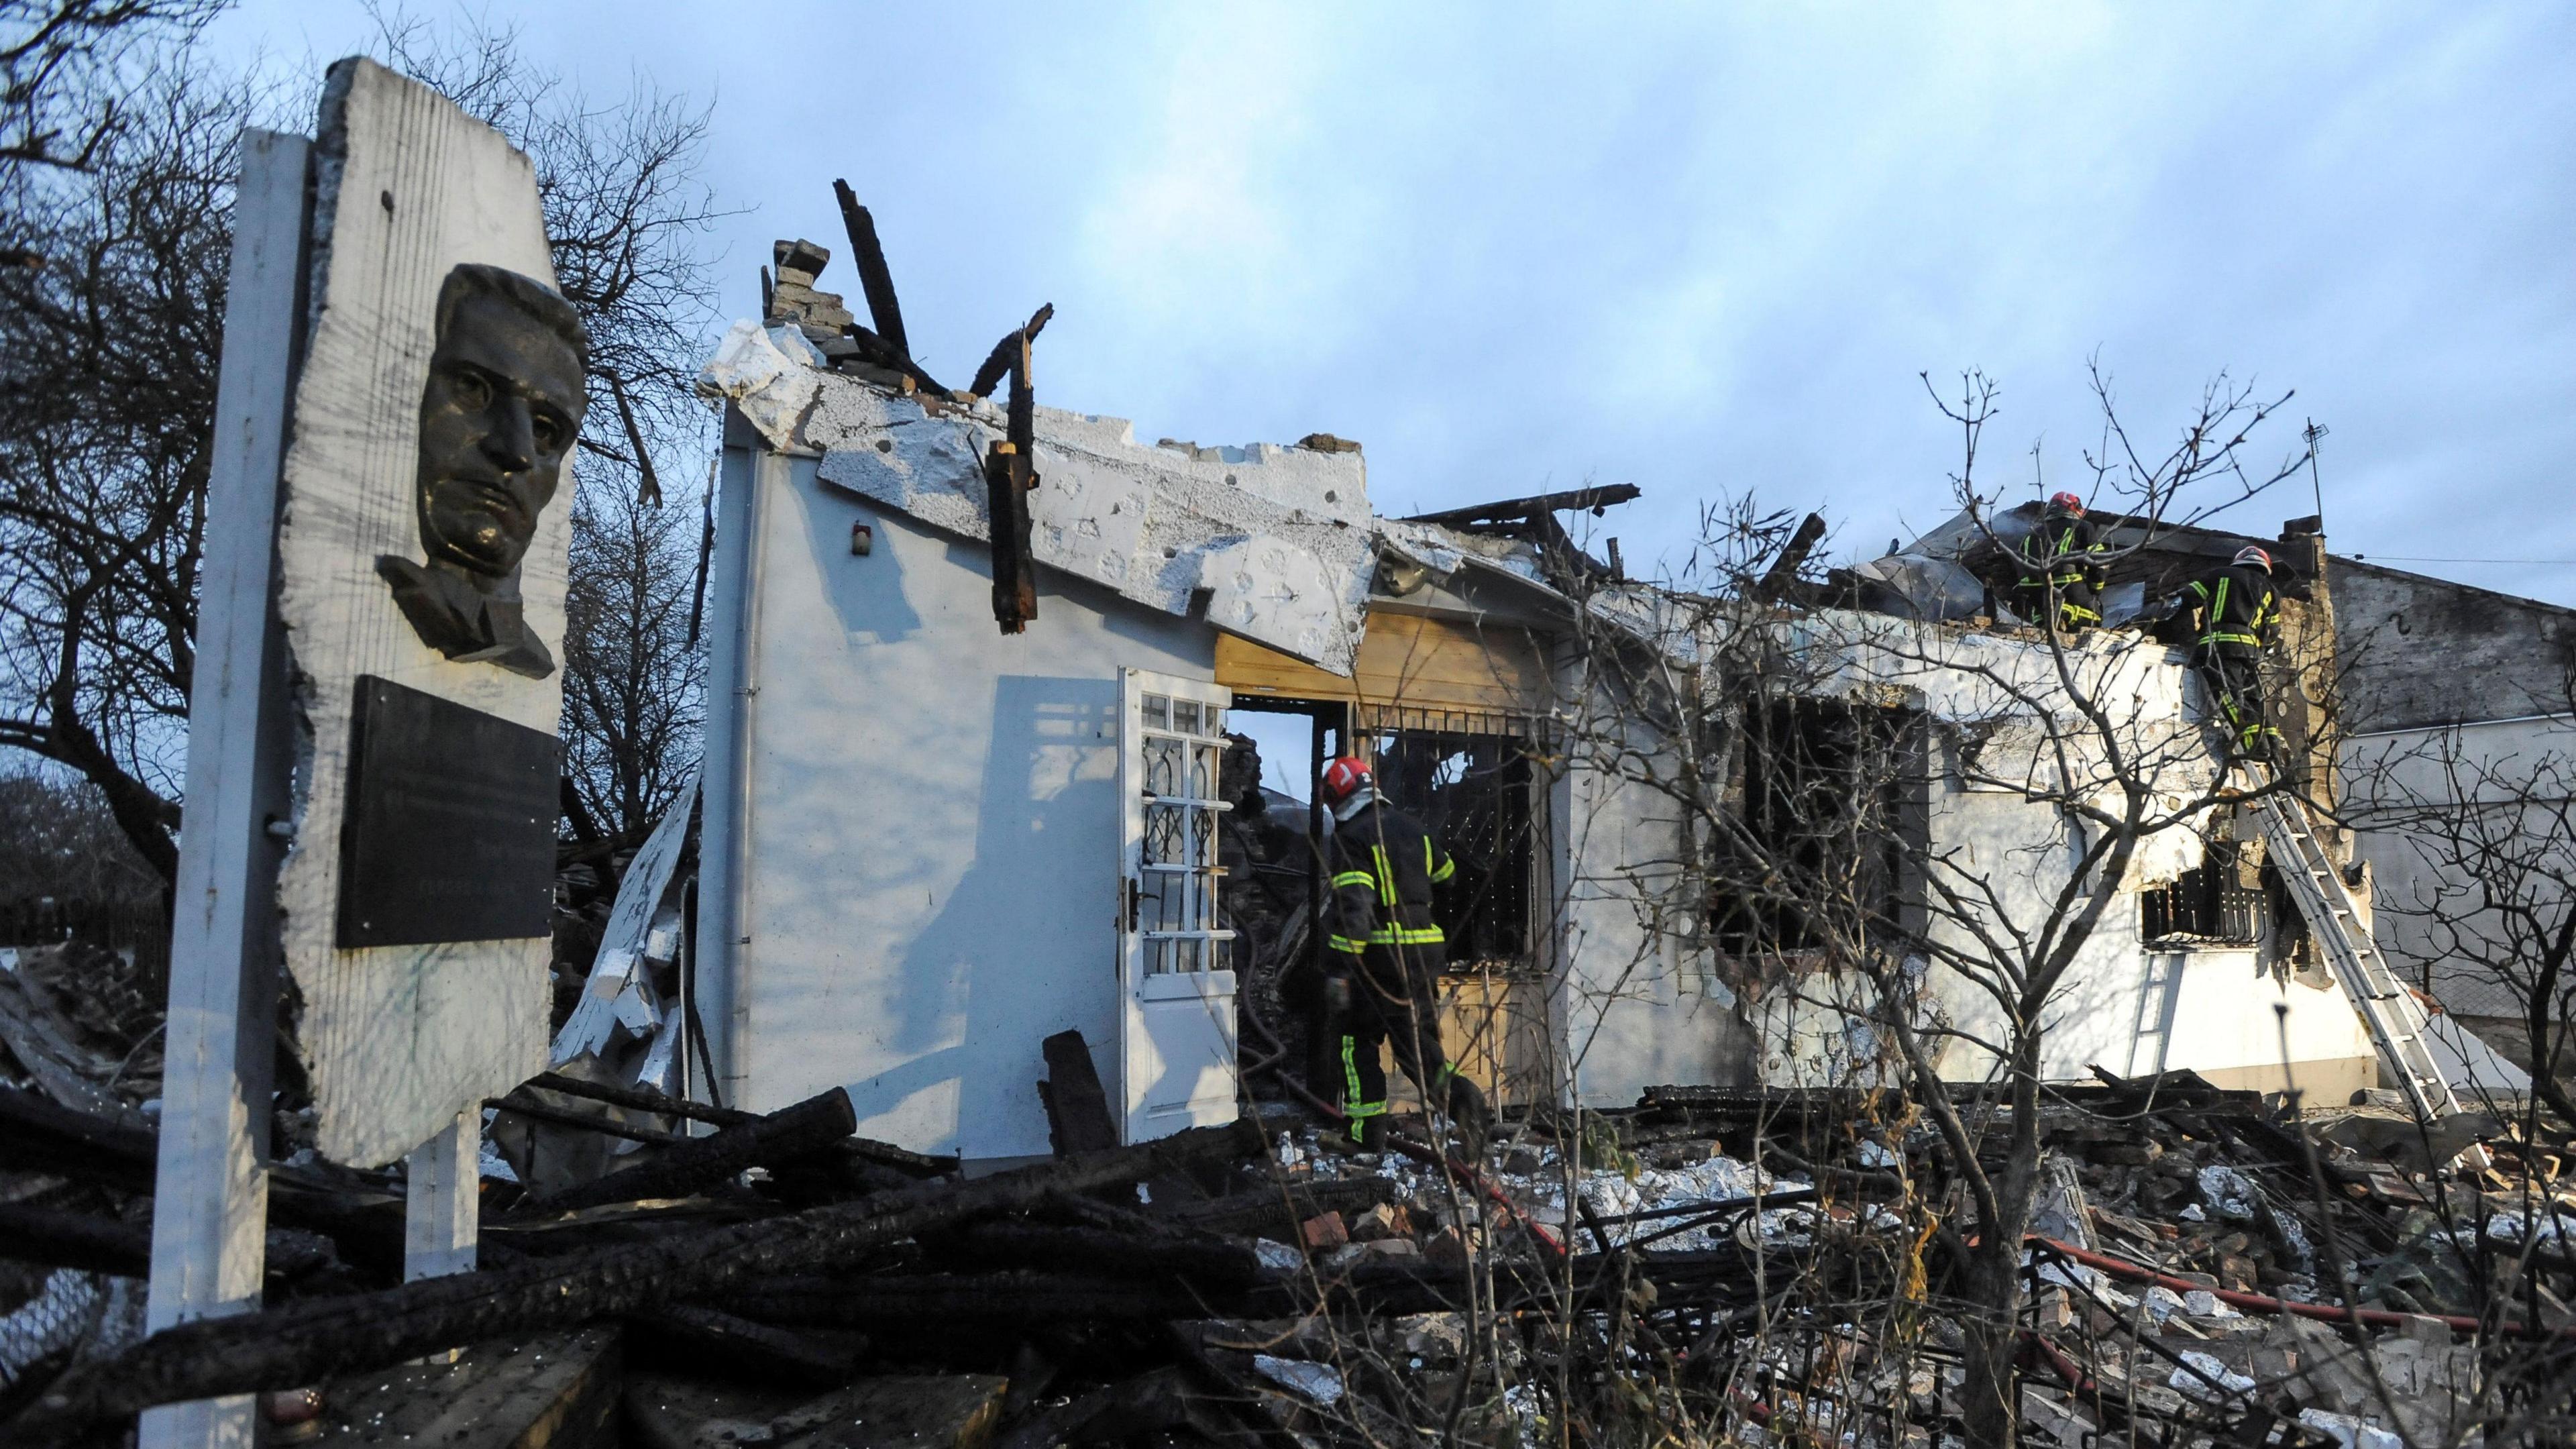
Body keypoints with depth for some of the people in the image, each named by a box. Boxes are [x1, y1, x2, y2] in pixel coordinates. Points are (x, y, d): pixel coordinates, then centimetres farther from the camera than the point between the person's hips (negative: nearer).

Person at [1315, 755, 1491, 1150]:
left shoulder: (1348, 837, -11)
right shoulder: (1412, 827, 11)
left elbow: (1353, 907, -22)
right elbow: (1447, 873, 27)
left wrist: (1339, 970, -23)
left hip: (1376, 954, -6)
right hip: (1425, 949, 6)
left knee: (1355, 1040, 9)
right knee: (1415, 1037, 16)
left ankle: (1369, 1135, 8)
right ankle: (1457, 1092, -10)